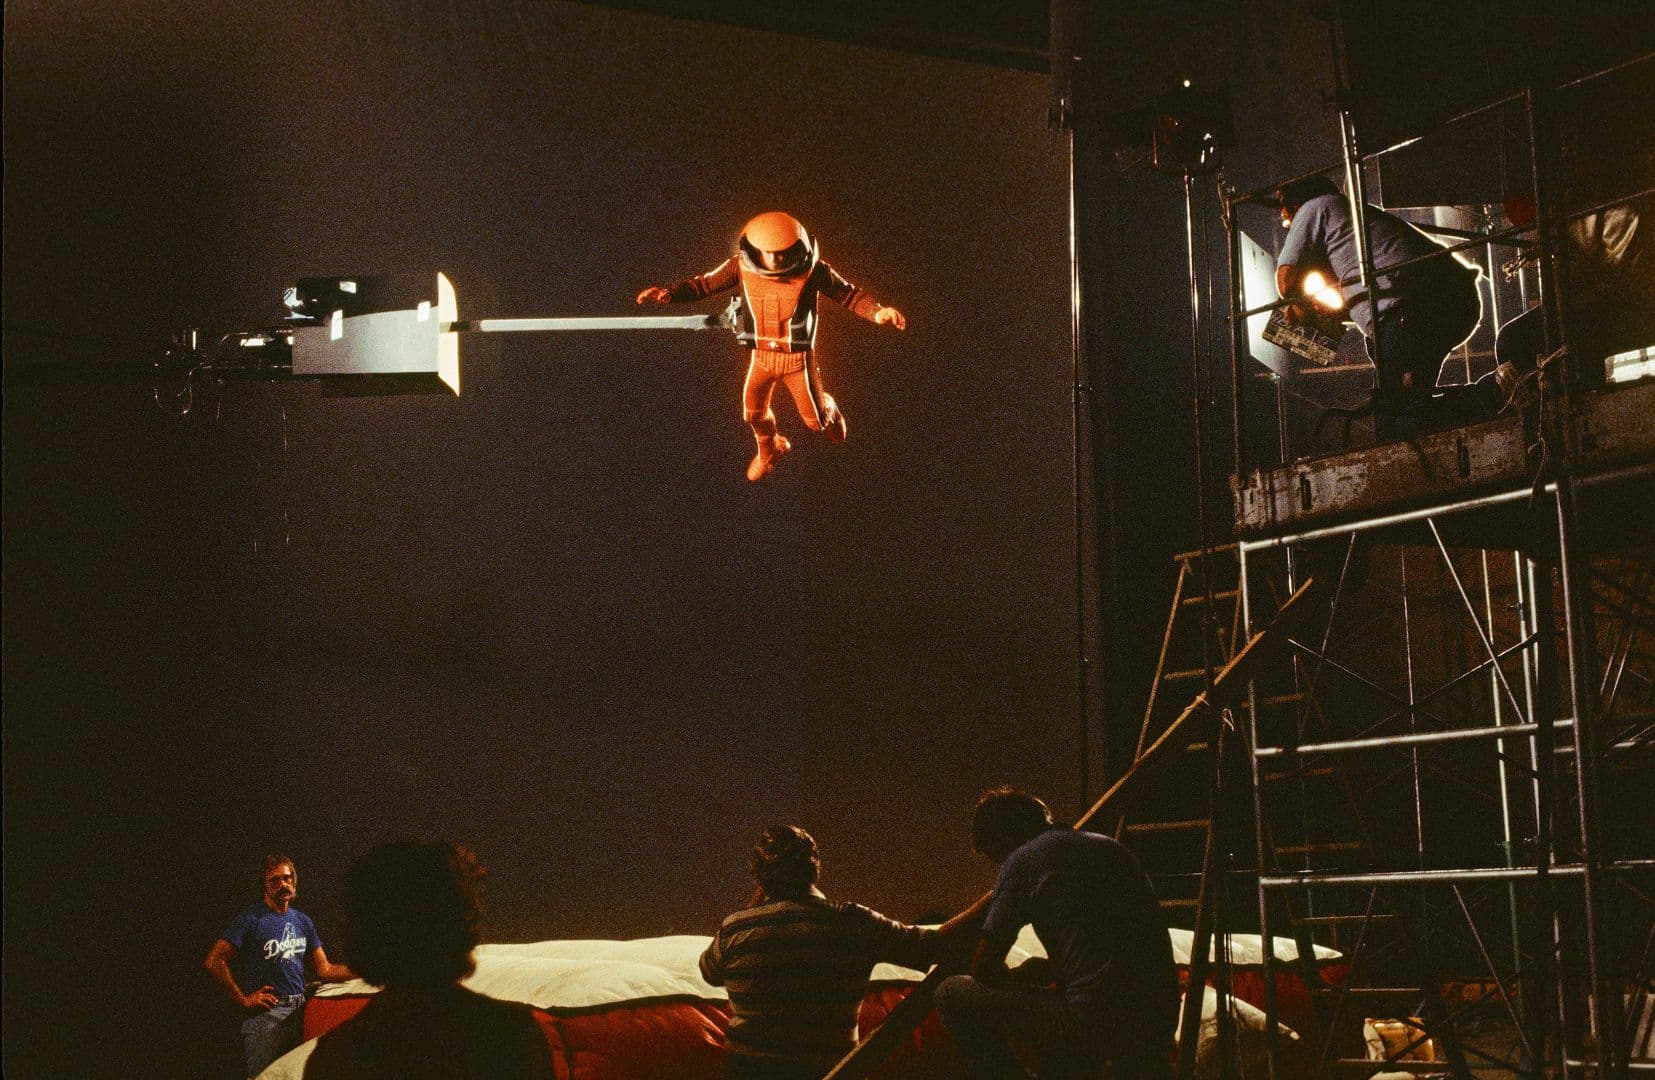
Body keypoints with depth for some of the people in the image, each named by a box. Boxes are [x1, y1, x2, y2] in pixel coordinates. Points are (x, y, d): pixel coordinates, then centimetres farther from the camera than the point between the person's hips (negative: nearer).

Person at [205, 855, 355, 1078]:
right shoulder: (250, 919, -4)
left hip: (300, 1010, 6)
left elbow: (324, 970, 13)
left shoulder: (302, 921, 14)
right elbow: (213, 962, -11)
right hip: (265, 1014, -5)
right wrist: (243, 1000, -11)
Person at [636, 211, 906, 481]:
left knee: (815, 420, 12)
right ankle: (769, 450, 53)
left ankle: (829, 409, 51)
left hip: (798, 357, -2)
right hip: (761, 356, 3)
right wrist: (668, 293, -27)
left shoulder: (811, 269, -24)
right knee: (754, 411, 19)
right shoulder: (741, 266, -18)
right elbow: (704, 284, -11)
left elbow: (849, 294, -16)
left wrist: (878, 312, -33)